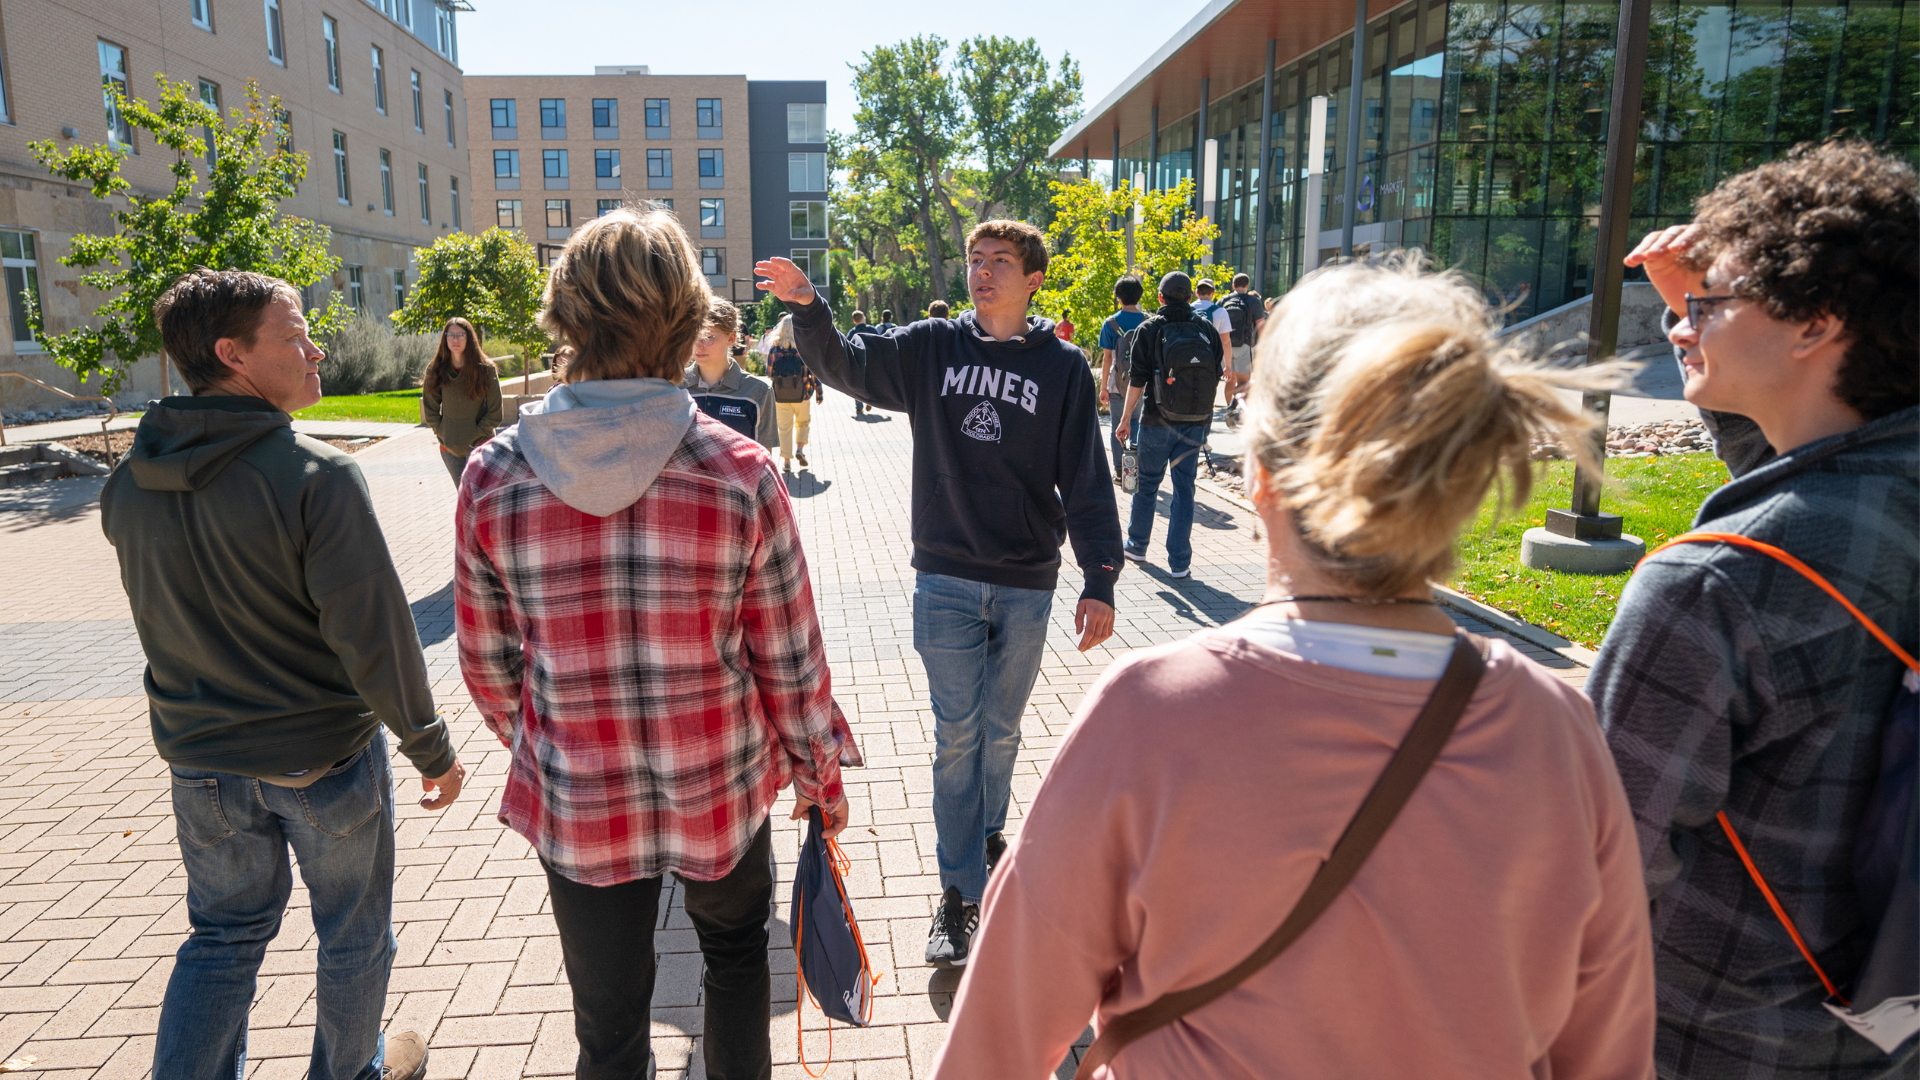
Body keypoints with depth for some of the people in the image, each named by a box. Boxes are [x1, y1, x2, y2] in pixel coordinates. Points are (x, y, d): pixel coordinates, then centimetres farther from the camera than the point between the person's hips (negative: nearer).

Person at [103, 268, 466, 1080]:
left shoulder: (129, 484, -4)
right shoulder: (315, 474, -24)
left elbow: (161, 619, 8)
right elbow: (374, 634, -22)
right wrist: (431, 748, -13)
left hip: (200, 760, 5)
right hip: (325, 756, -5)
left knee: (224, 931, 23)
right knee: (353, 929, 18)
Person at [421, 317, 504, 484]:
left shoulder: (486, 369, -8)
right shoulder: (436, 370, 0)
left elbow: (495, 413, -6)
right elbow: (429, 410, 8)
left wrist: (475, 436, -9)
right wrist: (442, 433, 0)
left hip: (480, 447, -3)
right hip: (450, 449, 3)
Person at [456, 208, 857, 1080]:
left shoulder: (494, 477, -13)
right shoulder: (741, 474, -18)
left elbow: (488, 665, -1)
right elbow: (790, 661, -10)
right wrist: (821, 772, 7)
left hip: (576, 807, 1)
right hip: (721, 789, 0)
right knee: (736, 945, 30)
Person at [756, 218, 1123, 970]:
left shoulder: (1063, 368, -1)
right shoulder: (931, 348, 2)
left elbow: (1086, 481, -2)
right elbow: (845, 365, -3)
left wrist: (1100, 582, -6)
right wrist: (808, 309, -24)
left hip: (1027, 587, 0)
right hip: (945, 578, 0)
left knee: (1001, 730, 15)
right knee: (957, 734, 3)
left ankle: (988, 831, 41)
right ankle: (961, 888, 13)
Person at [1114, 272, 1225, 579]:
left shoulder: (1149, 329, -4)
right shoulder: (1207, 329, 4)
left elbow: (1137, 380, -8)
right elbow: (1217, 375, 8)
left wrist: (1125, 418, -1)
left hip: (1158, 421, -2)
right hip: (1196, 423, 2)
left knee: (1147, 482, 14)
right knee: (1184, 487, 6)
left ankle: (1137, 545, 28)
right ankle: (1179, 561, 6)